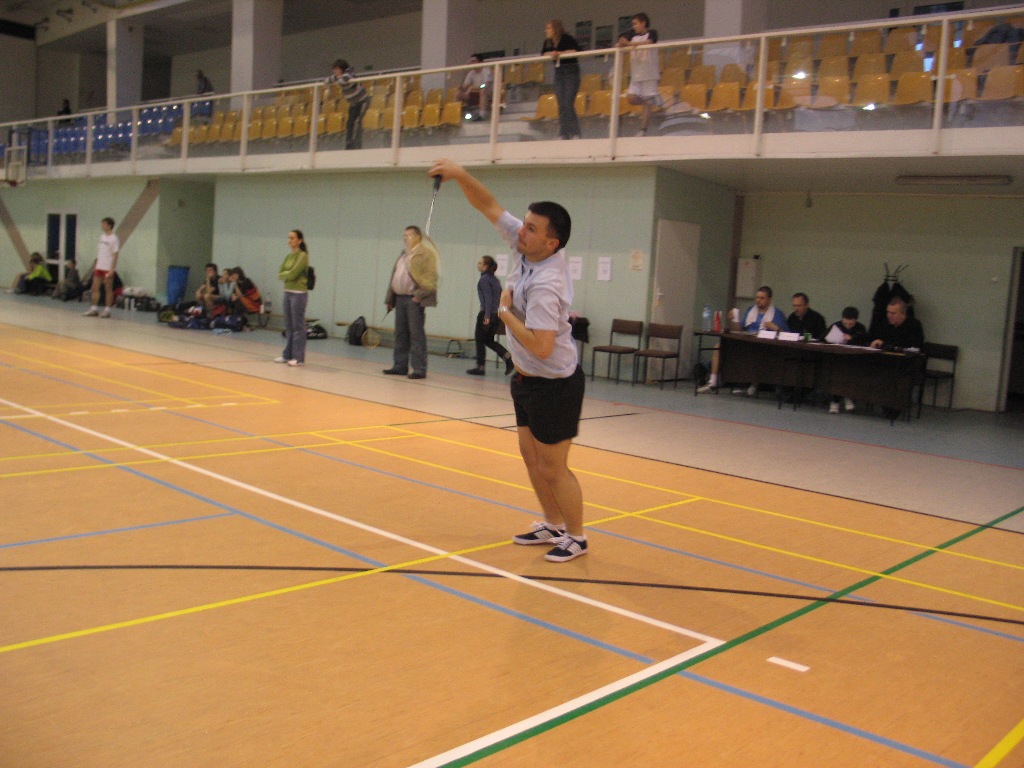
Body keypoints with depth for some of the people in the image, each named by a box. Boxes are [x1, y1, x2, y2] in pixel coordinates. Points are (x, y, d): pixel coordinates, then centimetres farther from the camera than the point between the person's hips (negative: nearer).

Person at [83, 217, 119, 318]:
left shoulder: (114, 239, -10)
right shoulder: (102, 237, 12)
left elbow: (115, 255, -13)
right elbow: (99, 252, 18)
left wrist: (112, 269, -18)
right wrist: (95, 265, 15)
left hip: (108, 268, -7)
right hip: (99, 267, 7)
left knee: (108, 289, 0)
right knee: (95, 288, 6)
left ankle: (107, 310, 7)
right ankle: (94, 309, 11)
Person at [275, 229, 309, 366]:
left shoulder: (303, 256, -10)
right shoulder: (289, 256, 13)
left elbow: (292, 274, -18)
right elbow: (280, 274, 10)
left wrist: (285, 274, 0)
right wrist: (287, 275, -8)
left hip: (298, 294, -8)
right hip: (287, 292, 8)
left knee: (298, 326, -5)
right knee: (288, 326, 12)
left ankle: (299, 357, 0)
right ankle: (287, 355, 19)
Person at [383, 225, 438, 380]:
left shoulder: (426, 254, -4)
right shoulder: (403, 254, 21)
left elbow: (431, 278, -12)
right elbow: (394, 277, 21)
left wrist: (419, 296, -18)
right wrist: (390, 299, 15)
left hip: (414, 299, -8)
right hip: (400, 298, 8)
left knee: (416, 335, -7)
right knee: (400, 334, 9)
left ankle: (419, 369, -5)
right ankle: (400, 366, 16)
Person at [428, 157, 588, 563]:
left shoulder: (545, 286, -30)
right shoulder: (526, 246, -6)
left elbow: (541, 348, -36)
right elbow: (489, 206, 1)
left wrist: (505, 311, -22)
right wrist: (460, 175, -15)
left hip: (554, 384, -9)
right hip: (527, 377, 9)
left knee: (552, 468, 2)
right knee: (531, 455, 17)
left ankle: (576, 537, 21)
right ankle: (553, 525, 33)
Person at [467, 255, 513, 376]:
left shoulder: (484, 279, -10)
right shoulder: (494, 279, 15)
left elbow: (488, 298, -17)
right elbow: (500, 296, 16)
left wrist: (487, 316, -21)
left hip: (486, 313, -8)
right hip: (496, 314, 8)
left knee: (480, 339, 4)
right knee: (489, 340, 15)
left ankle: (480, 367, 8)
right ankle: (508, 358, 3)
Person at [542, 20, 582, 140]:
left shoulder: (567, 39, -11)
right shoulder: (548, 42, 7)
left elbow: (577, 50, -18)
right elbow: (543, 53, 15)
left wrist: (560, 53, -21)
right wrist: (551, 54, -6)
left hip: (571, 72, -6)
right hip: (558, 72, 6)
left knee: (568, 103, -15)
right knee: (561, 105, 2)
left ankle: (576, 133, -12)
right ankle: (563, 134, 3)